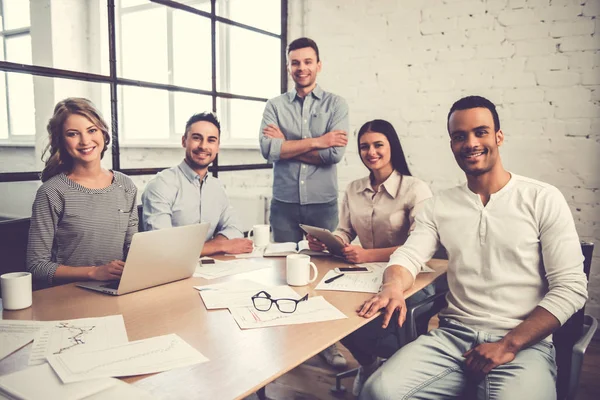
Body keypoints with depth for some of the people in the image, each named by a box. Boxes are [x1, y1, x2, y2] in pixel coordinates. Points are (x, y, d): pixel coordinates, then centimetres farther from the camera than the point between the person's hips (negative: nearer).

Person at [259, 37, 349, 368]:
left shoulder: (336, 104, 2)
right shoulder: (275, 105, 6)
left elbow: (335, 153, -12)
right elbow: (268, 150, -10)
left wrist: (287, 145, -8)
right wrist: (316, 141, -11)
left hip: (323, 203, -1)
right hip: (284, 203, 1)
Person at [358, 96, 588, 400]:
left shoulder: (543, 200, 0)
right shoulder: (439, 206, 11)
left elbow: (570, 287, -4)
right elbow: (408, 256, 2)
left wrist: (509, 345, -13)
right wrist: (393, 286, -23)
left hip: (523, 344, -2)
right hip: (452, 336, 2)